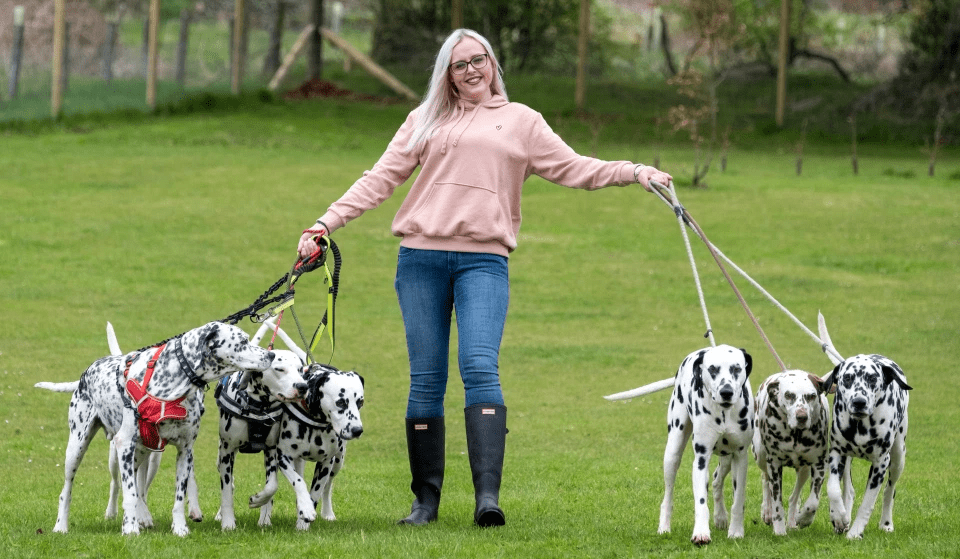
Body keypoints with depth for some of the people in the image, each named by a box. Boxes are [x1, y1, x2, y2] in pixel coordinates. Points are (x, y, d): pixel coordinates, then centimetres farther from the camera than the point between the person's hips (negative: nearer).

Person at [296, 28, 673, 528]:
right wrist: (325, 224, 6)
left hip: (483, 261, -2)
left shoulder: (520, 121, 16)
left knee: (480, 368, -18)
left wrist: (633, 172, -4)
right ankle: (426, 499, 7)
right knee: (426, 379, 1)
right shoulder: (426, 121, 17)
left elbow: (572, 168, 10)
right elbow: (380, 180, 14)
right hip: (421, 257, 2)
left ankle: (487, 493, -25)